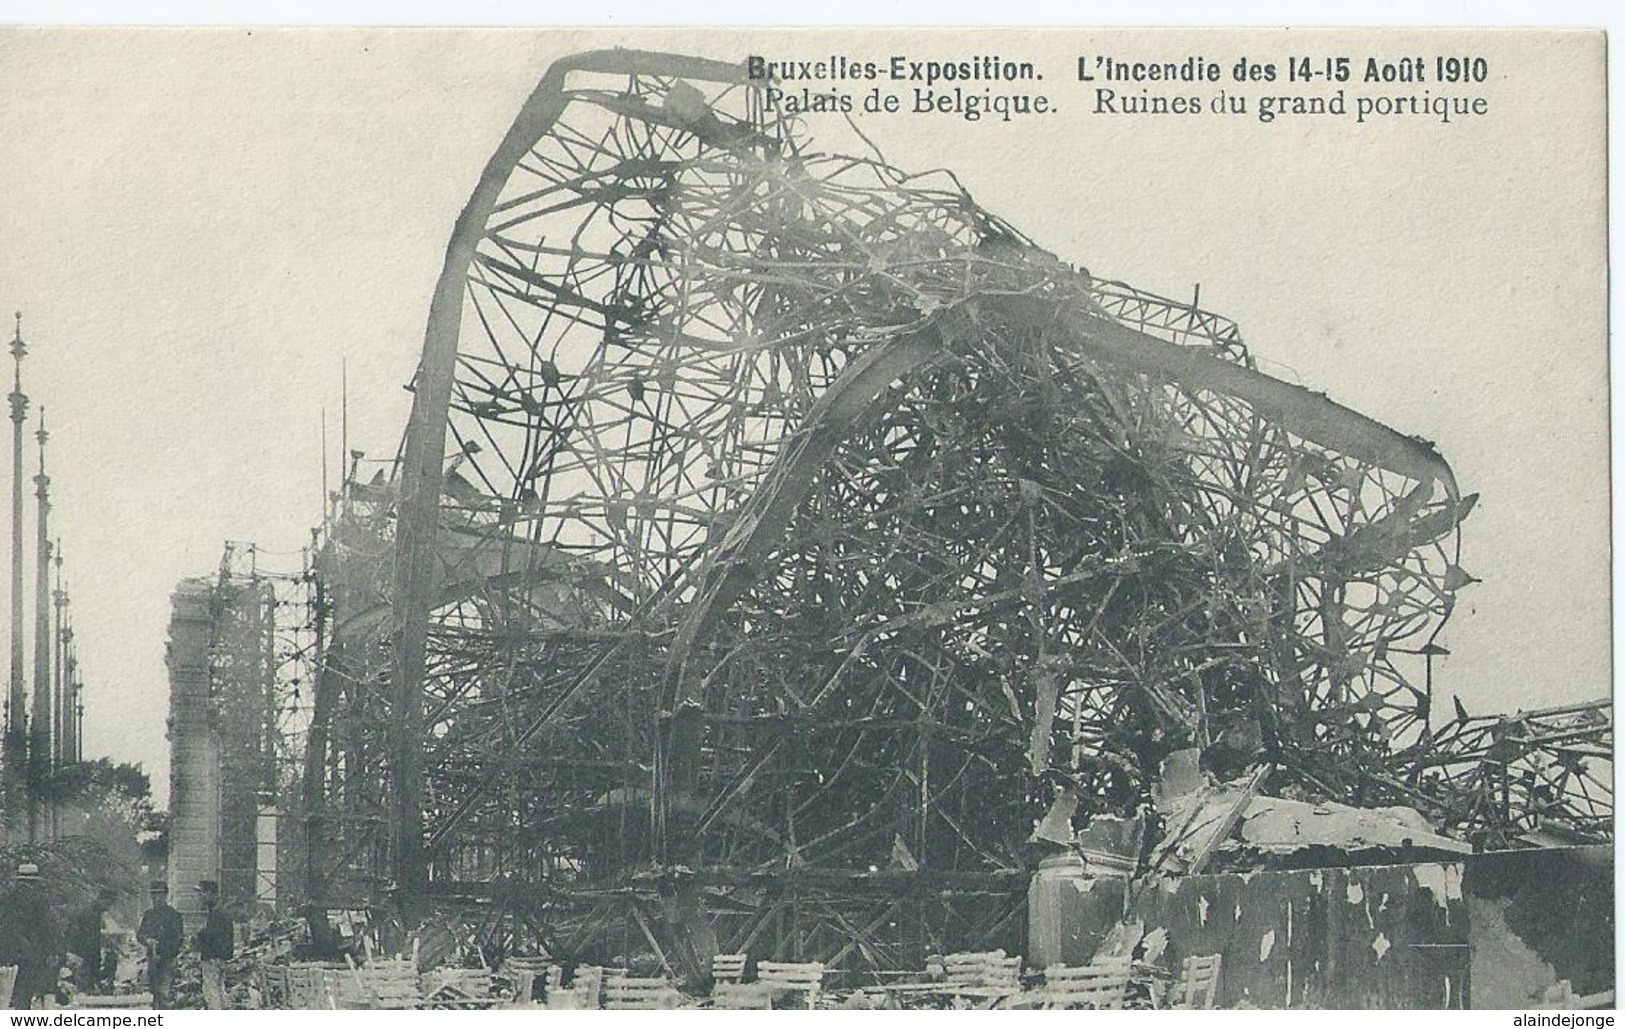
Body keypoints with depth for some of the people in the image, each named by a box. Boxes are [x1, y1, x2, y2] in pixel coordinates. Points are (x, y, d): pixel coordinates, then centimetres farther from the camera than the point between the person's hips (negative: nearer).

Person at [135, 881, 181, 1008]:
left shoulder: (173, 914, -3)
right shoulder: (148, 914, 13)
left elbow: (177, 938, -6)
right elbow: (140, 933, 13)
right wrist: (147, 940, -10)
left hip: (167, 959, -6)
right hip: (152, 957, 6)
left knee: (164, 992, -15)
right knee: (155, 992, 10)